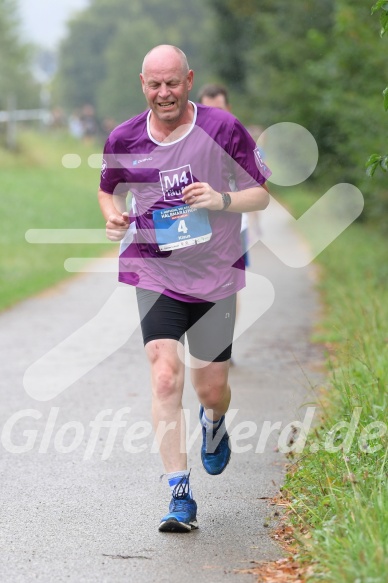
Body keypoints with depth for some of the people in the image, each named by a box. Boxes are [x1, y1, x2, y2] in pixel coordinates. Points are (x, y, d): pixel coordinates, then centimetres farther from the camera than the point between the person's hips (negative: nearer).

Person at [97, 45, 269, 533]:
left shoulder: (224, 130, -6)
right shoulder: (124, 139, 0)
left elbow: (261, 195, 0)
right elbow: (108, 190, 18)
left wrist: (222, 200, -20)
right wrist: (114, 218, -4)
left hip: (215, 275, 0)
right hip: (153, 273, 0)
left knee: (211, 387, 7)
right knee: (165, 377, -16)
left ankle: (214, 424, 47)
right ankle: (180, 496, -12)